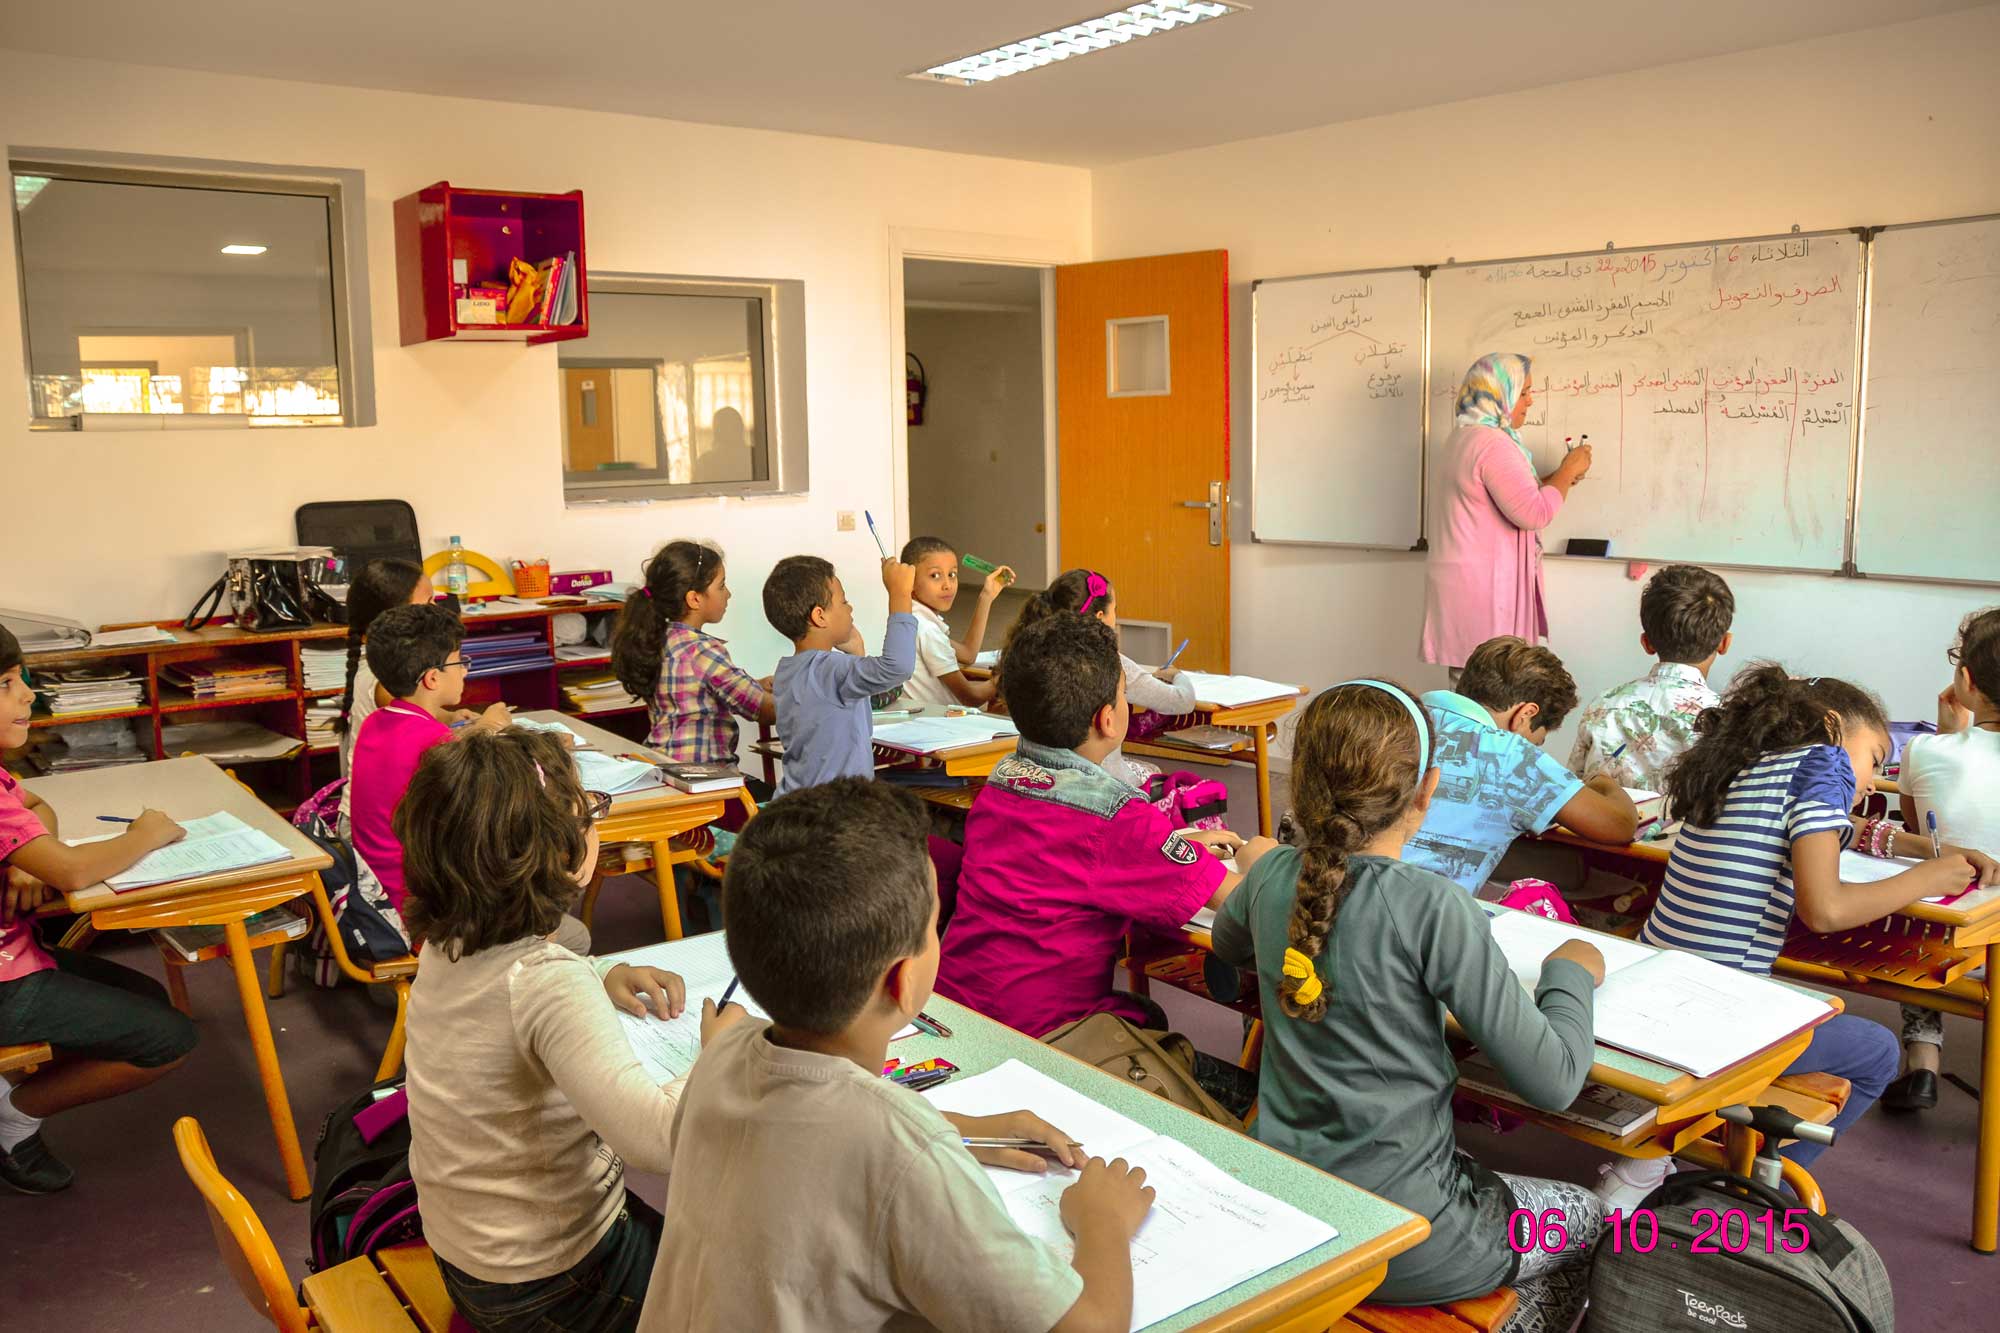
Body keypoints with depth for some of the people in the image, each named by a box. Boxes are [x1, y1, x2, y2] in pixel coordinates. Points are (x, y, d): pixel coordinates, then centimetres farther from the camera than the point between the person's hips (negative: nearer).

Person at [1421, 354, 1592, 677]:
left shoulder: (1462, 438, 17)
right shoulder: (1493, 443, -15)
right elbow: (1534, 514, -20)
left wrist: (1559, 477, 19)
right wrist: (1568, 472, -5)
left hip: (1459, 577, 10)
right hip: (1483, 585, -10)